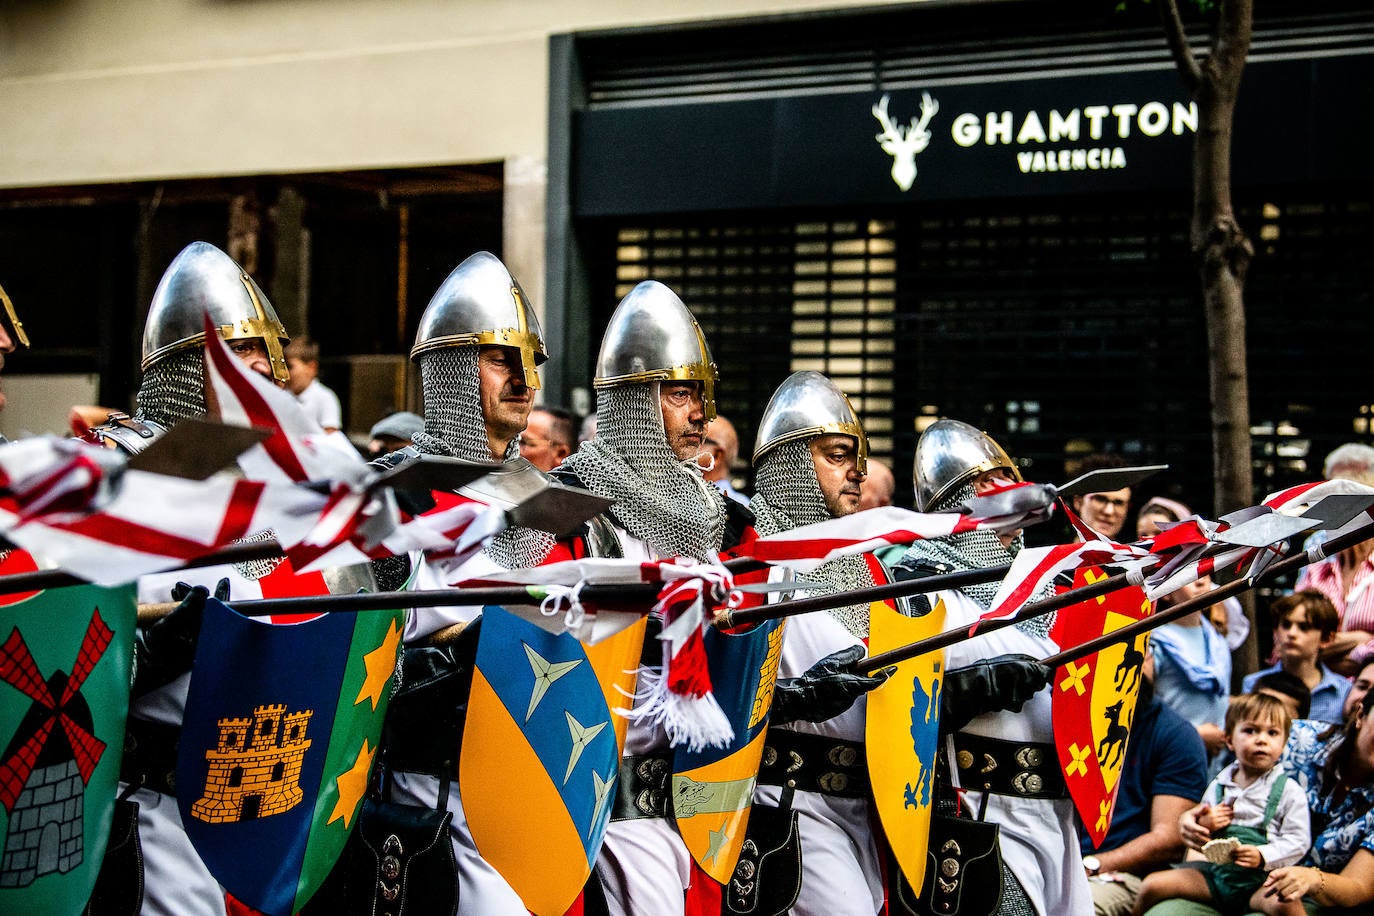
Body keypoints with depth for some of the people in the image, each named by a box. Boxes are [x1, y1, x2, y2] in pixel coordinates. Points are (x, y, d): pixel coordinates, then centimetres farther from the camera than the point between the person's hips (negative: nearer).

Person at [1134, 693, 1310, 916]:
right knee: (1152, 886, -6)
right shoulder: (1217, 786, 13)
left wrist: (1262, 856, -21)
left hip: (1260, 878, -4)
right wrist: (1203, 824, -4)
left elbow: (1298, 841, -6)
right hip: (1213, 870, 5)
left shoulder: (1289, 790, 1)